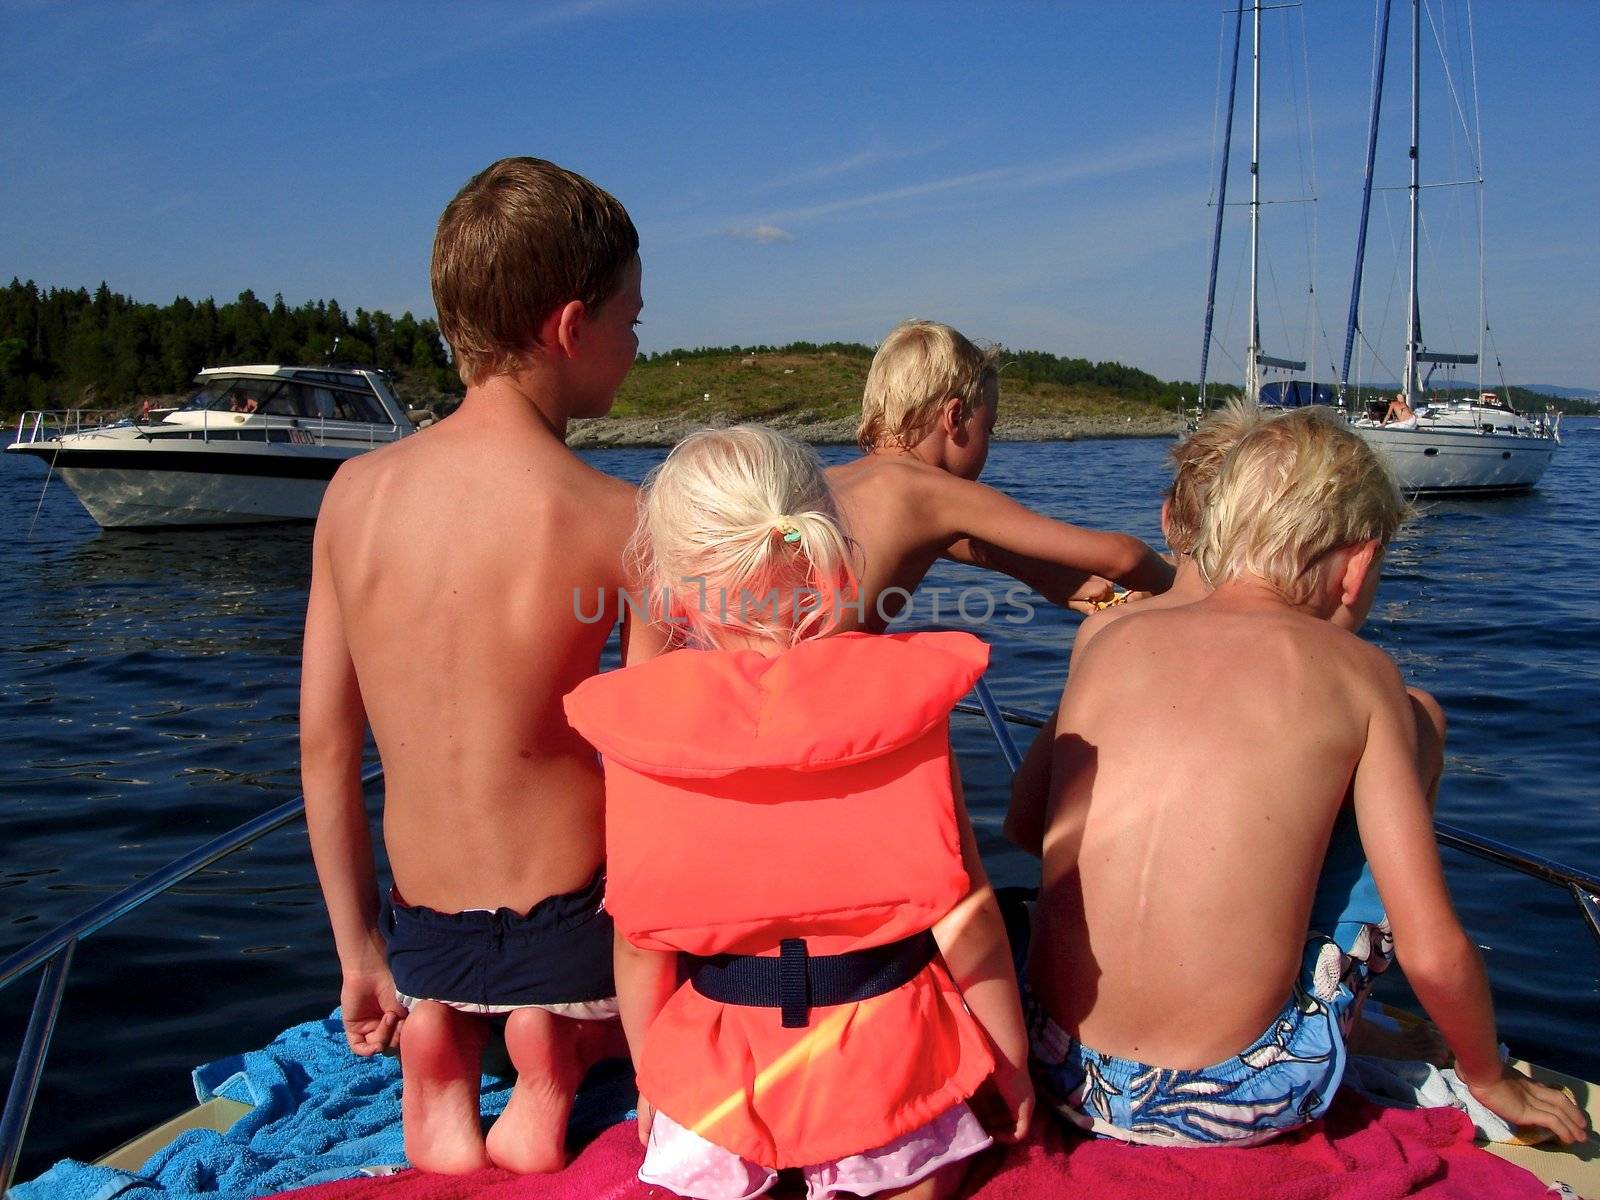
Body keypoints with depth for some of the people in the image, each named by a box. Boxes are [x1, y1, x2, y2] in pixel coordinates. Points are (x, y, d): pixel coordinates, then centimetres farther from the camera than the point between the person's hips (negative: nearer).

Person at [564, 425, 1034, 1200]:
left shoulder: (639, 730, -11)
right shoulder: (903, 699, -12)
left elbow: (639, 939, -5)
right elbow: (963, 913, -10)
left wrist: (649, 1080, 13)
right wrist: (1011, 1057, 6)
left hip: (720, 1077, 1)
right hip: (887, 1051, 0)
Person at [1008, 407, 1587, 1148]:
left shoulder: (1113, 639, 3)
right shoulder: (1355, 671, -4)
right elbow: (1432, 953, -5)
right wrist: (1490, 1080, 16)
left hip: (1067, 1082, 4)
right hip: (1234, 1106, -3)